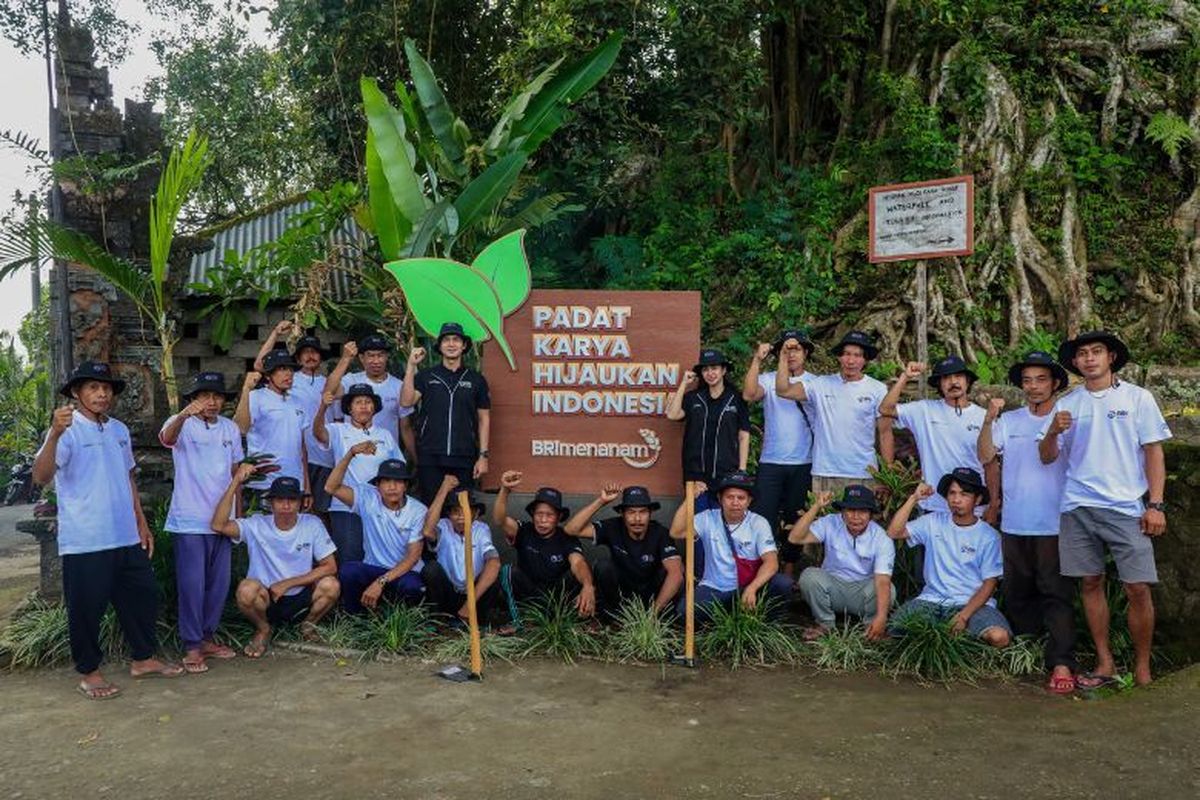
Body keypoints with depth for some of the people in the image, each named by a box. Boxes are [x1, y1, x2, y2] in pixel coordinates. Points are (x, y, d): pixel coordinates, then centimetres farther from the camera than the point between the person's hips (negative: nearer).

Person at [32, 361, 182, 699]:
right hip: (84, 542, -7)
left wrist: (141, 523, 18)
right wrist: (55, 434, -40)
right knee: (87, 607, 4)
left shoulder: (119, 430, 11)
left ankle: (143, 659, 30)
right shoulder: (67, 430, -11)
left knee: (143, 595, 14)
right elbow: (41, 477, -25)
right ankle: (89, 672, 22)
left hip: (126, 538, 7)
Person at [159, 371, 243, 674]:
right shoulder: (182, 424, -7)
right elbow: (167, 437, -32)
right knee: (192, 585, -3)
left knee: (219, 584, 11)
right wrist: (184, 415, -53)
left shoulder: (231, 428, 9)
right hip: (189, 521, -5)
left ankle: (208, 638, 25)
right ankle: (191, 647, 6)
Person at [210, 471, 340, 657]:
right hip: (266, 600, -1)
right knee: (247, 589, -32)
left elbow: (330, 567, -9)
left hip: (302, 599, 1)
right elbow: (219, 525, -26)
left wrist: (287, 584, -15)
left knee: (331, 585, -27)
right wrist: (236, 482, -30)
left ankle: (308, 625, 5)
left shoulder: (312, 524, -7)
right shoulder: (257, 525, -9)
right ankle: (263, 630, 1)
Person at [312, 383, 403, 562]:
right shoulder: (338, 431, 4)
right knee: (348, 560, -5)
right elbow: (318, 432, -18)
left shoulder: (385, 435, 14)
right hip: (345, 508, -3)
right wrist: (323, 407, -35)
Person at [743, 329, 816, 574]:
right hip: (770, 463, -1)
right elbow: (749, 394, -18)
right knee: (763, 519, -4)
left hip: (803, 464, 1)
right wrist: (757, 360, -20)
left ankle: (789, 573, 24)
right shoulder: (768, 379, 2)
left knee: (795, 521, 11)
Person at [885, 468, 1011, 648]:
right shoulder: (933, 522, 6)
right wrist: (914, 498, -10)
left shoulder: (989, 536, 0)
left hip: (972, 602, -1)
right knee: (891, 631, -22)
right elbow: (894, 532, -5)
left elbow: (989, 583, -3)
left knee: (999, 637, -30)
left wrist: (964, 615, -17)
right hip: (932, 599, 1)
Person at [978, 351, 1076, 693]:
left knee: (1056, 594, -5)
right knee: (1018, 593, 13)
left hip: (1054, 524, -4)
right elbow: (985, 456, -4)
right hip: (1014, 523, 4)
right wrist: (988, 420, -17)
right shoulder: (1009, 421, 6)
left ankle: (1061, 664, -6)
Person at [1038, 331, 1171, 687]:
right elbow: (1047, 457, 9)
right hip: (1078, 508, 2)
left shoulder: (1137, 398, 5)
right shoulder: (1066, 404, 9)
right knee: (1090, 583, 8)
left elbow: (1153, 452, 3)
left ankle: (1142, 668, 12)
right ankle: (1105, 663, 19)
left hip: (1126, 507, -2)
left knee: (1138, 589, -4)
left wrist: (1156, 504, -5)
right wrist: (1053, 431, -12)